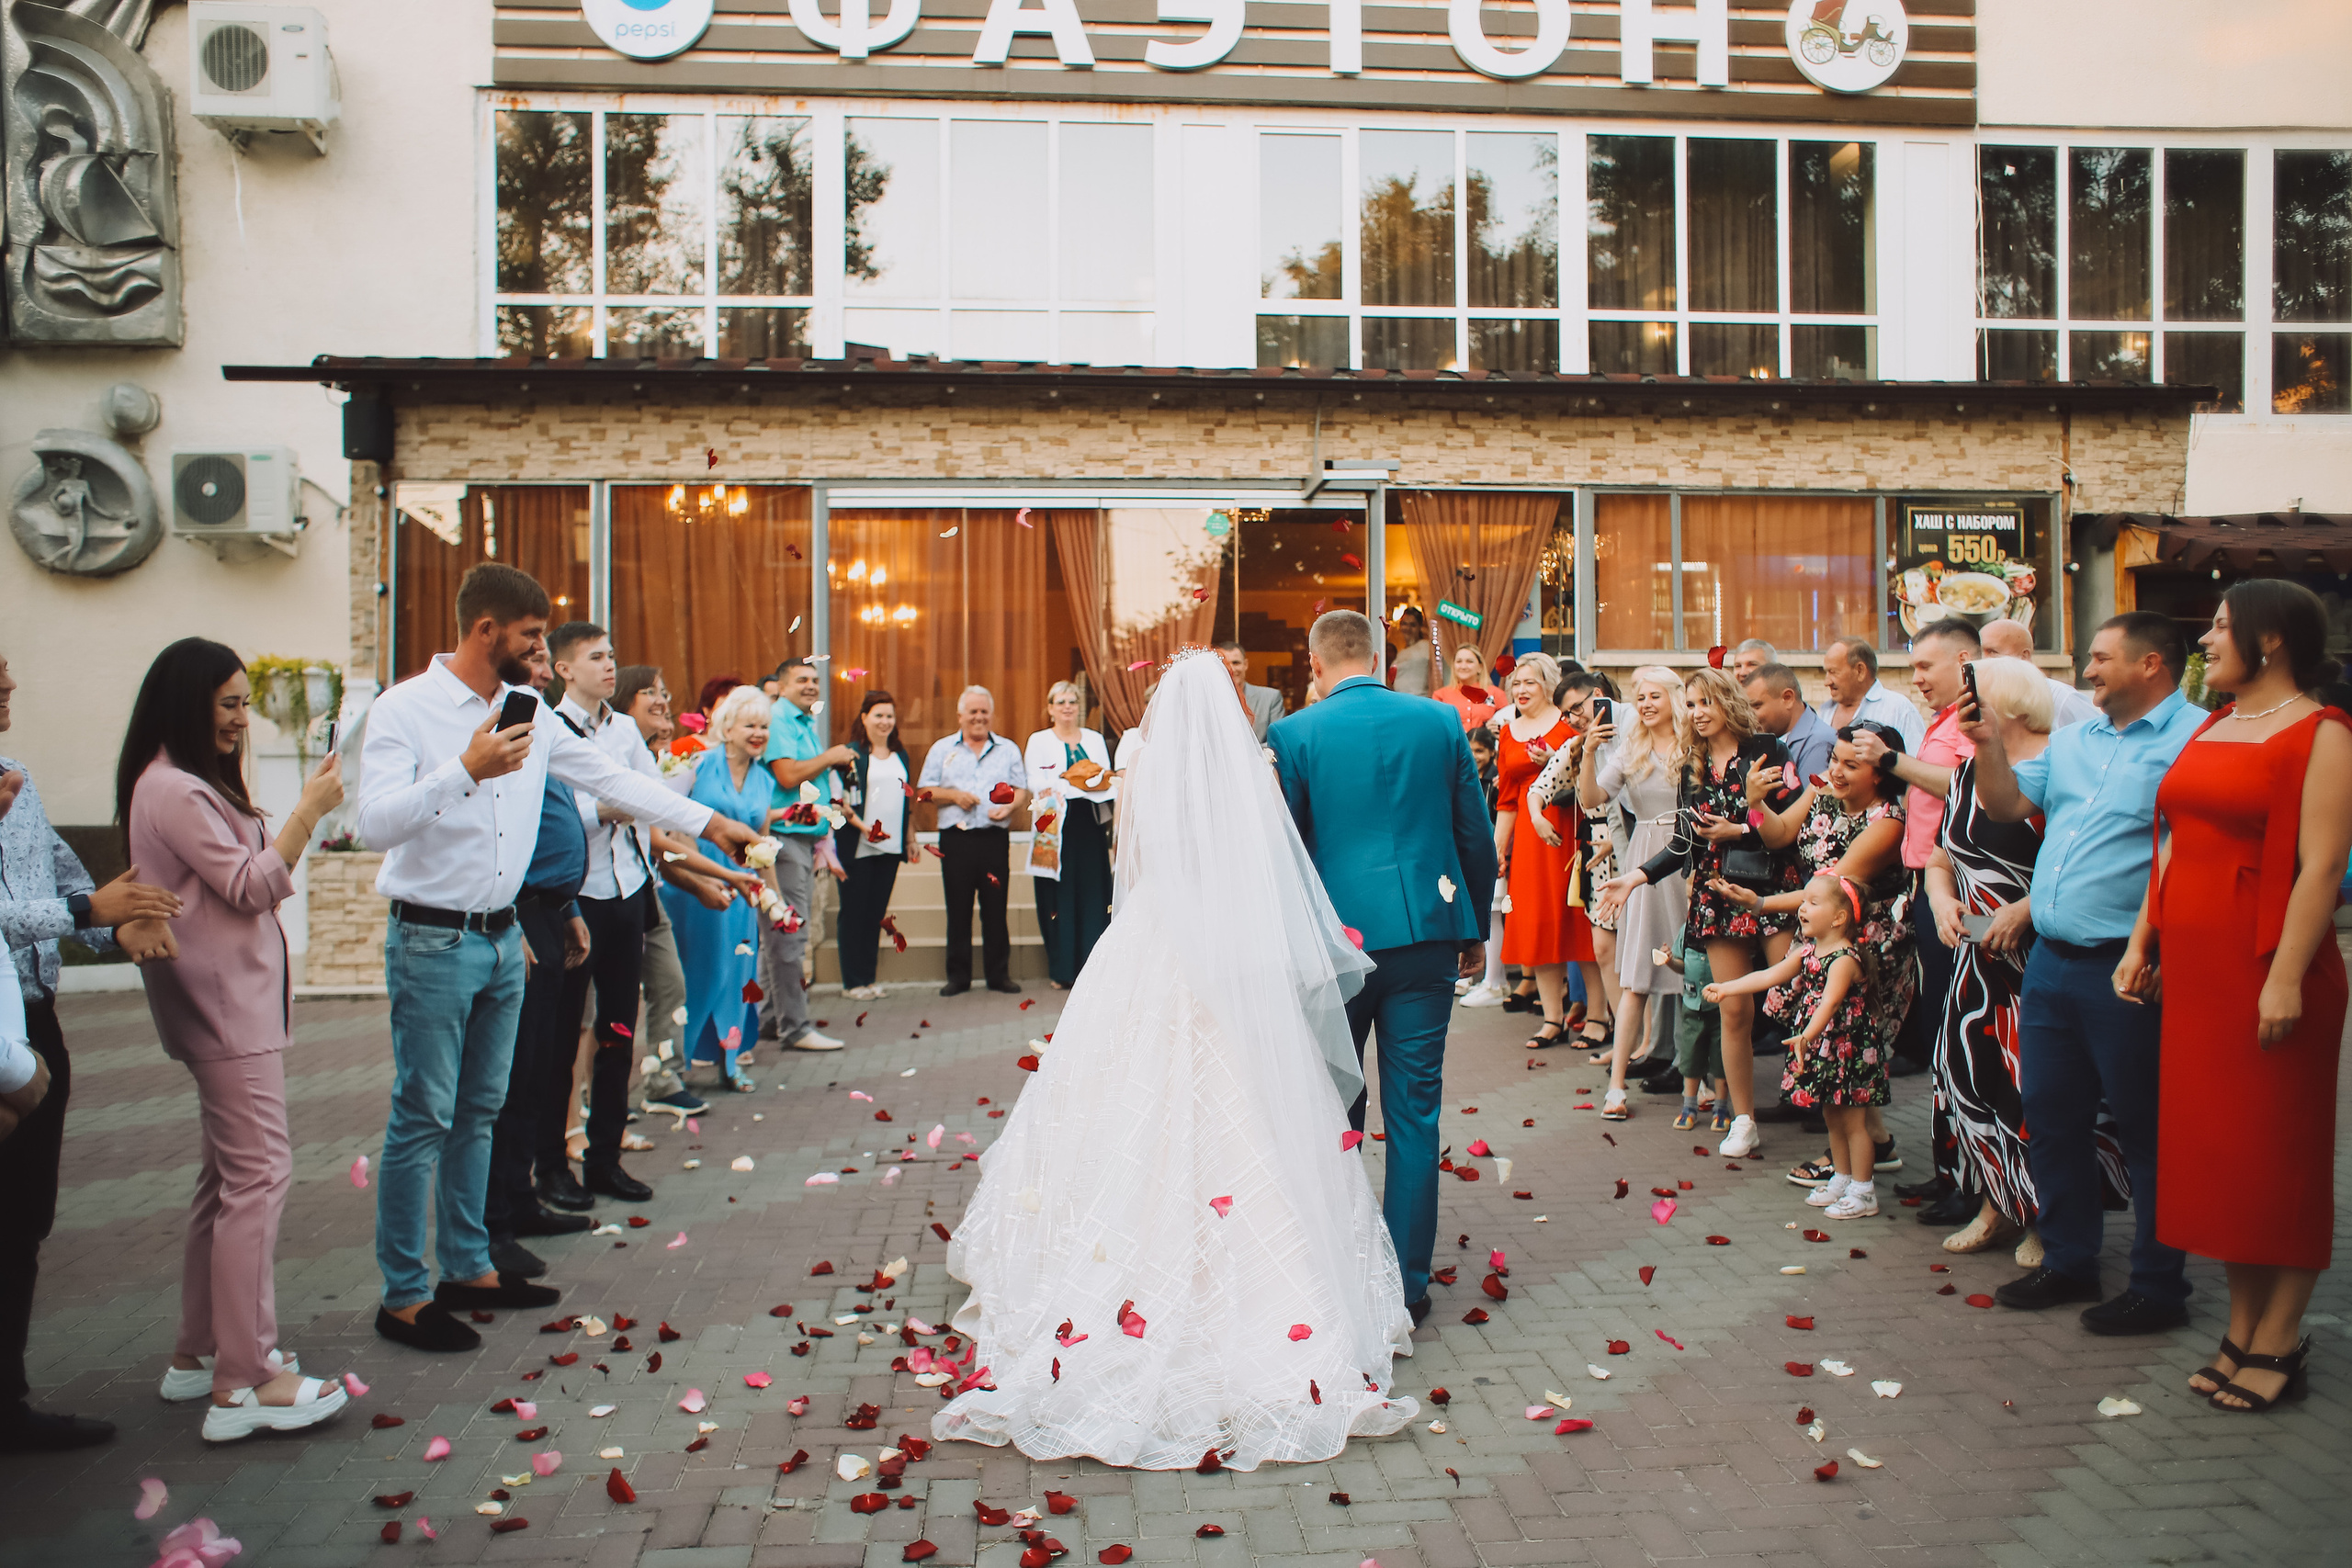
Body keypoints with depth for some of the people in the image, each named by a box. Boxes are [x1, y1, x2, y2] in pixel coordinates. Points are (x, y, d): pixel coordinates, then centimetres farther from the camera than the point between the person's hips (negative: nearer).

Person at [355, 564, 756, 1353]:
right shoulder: (404, 709, -11)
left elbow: (610, 777, 13)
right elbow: (375, 822, -21)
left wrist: (710, 823, 12)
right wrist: (465, 770, -31)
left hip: (502, 939, 7)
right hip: (432, 941, -7)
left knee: (479, 1113, 14)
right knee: (422, 1120, -2)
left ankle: (468, 1268, 25)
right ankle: (403, 1295, 9)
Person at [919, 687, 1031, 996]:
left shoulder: (1008, 749, 13)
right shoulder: (942, 749, 11)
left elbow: (1022, 790, 9)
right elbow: (925, 790, 7)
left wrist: (1010, 806, -11)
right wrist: (954, 796, -9)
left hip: (995, 838, 0)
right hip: (956, 839, 0)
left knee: (995, 908, 0)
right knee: (958, 910, 1)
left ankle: (999, 974, 9)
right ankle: (958, 976, 9)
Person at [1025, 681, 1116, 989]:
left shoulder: (1095, 740, 18)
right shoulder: (1038, 741, 8)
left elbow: (1108, 780, 11)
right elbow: (1036, 784, -5)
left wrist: (1099, 781, -11)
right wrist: (1074, 783, -13)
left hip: (1091, 825, 3)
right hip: (1056, 828, -3)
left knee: (1092, 895, -2)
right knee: (1059, 897, -4)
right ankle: (1061, 970, 1)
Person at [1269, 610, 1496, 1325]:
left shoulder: (1295, 734, -4)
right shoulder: (1440, 721, 3)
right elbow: (1477, 836, 7)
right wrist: (1476, 928, 18)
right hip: (1427, 932, 1)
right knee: (1414, 1111, 6)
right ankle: (1407, 1282, 11)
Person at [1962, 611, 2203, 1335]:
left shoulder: (2194, 739, -11)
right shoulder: (2072, 741, 15)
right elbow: (2007, 805, 15)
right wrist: (1988, 744, 0)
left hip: (2126, 969, -8)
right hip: (2051, 961, 8)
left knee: (2146, 1130, 4)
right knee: (2051, 1114, 15)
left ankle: (2158, 1286, 16)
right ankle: (2068, 1260, 29)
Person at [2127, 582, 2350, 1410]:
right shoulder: (2209, 730, 15)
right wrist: (2141, 942, 13)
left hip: (2267, 965, -7)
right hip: (2195, 968, 7)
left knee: (2277, 1153, 1)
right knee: (2214, 1148, 10)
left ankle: (2278, 1342, 11)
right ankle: (2241, 1329, 20)